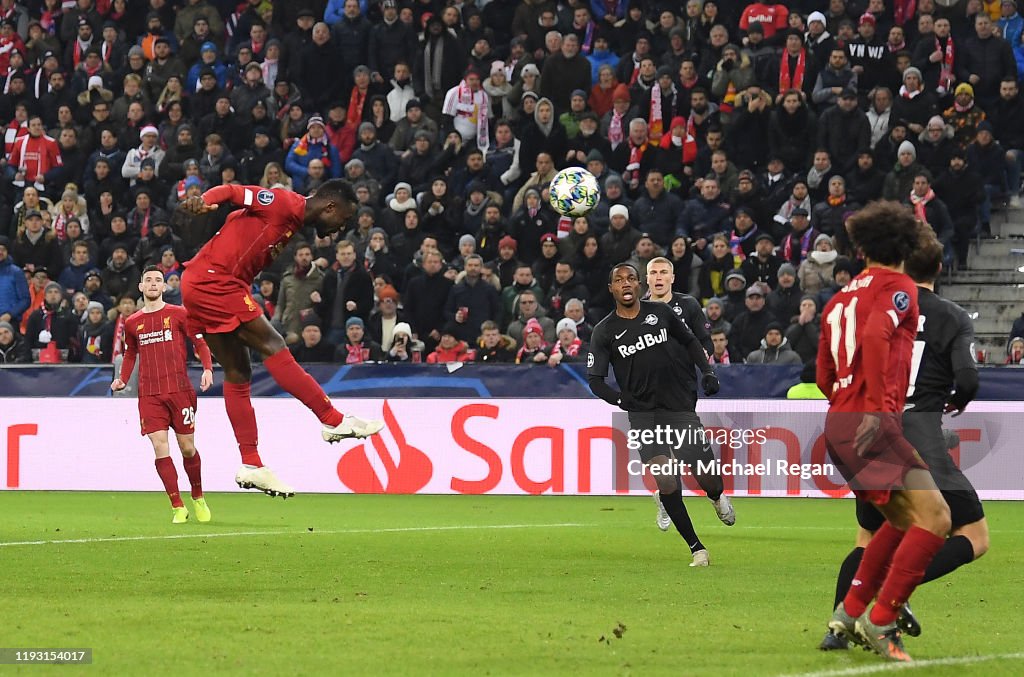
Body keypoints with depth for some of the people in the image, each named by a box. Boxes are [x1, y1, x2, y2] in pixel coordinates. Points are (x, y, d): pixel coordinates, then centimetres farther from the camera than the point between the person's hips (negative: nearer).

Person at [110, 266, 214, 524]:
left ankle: (198, 498, 27)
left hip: (180, 390, -2)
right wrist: (122, 379, 8)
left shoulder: (178, 314, 3)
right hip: (149, 394, 2)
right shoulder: (132, 323, 12)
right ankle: (177, 507, -6)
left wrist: (207, 369, -14)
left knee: (187, 447, 3)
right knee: (160, 447, -10)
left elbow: (200, 342, 3)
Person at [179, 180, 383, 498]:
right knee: (272, 347, -10)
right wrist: (205, 200, -36)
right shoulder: (283, 203, -10)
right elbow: (234, 192, -17)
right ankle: (334, 421, -8)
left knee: (237, 374, 10)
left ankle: (251, 466, 10)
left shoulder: (292, 220, 17)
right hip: (214, 279, -11)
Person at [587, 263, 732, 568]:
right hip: (643, 414, -1)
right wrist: (621, 400, -15)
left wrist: (708, 372, 5)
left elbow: (689, 341, 19)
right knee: (666, 483, -16)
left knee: (707, 480, -4)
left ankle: (718, 497, 35)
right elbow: (594, 379, 1)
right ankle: (696, 549, -3)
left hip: (681, 408, 1)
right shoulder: (604, 331, 0)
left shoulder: (660, 312, 5)